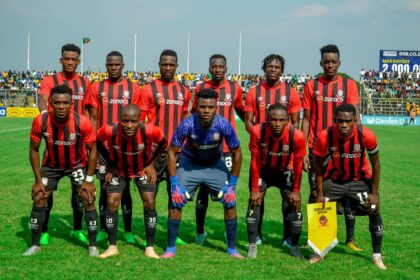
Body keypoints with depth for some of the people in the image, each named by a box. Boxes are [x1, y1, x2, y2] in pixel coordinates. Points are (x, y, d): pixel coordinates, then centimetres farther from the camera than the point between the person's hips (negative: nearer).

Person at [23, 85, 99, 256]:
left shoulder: (82, 122, -30)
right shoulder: (41, 121, -27)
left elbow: (92, 150, -16)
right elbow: (34, 149, -11)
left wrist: (89, 180, -17)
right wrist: (38, 180, -11)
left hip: (78, 165, -1)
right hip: (51, 165, 2)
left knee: (88, 200, -8)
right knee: (38, 199, -1)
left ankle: (93, 245, 6)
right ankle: (35, 245, 14)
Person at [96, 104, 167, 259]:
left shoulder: (149, 130, -35)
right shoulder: (110, 131, -34)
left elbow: (163, 142, -10)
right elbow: (98, 142, -8)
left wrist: (151, 164, -10)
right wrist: (110, 165, -8)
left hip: (143, 169, 0)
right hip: (118, 170, 1)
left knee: (149, 203, -7)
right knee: (112, 203, -6)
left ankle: (150, 248, 5)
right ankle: (112, 247, 8)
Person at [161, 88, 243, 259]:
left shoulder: (224, 125, -27)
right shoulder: (187, 125, -29)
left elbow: (236, 153, -13)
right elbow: (172, 151, -17)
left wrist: (232, 184, -13)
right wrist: (174, 184, -19)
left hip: (215, 165, 1)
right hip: (190, 163, -1)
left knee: (230, 201, -7)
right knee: (176, 201, -11)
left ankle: (232, 249, 8)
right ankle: (171, 248, 5)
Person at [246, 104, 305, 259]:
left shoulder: (297, 136, -31)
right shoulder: (258, 131, -30)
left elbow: (298, 164, -15)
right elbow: (255, 161, -18)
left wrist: (296, 191, -10)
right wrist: (255, 189, -16)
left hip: (284, 170, 0)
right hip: (263, 169, 0)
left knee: (293, 203, -8)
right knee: (254, 201, -12)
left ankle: (294, 247, 4)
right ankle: (252, 246, -3)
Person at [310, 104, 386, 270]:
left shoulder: (366, 136, -28)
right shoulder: (325, 137, -27)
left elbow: (375, 164, -13)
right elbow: (318, 165, -11)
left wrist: (374, 193, -13)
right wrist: (319, 193, -11)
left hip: (360, 179, -1)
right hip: (334, 179, 1)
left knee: (374, 212, -7)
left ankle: (377, 256, 10)